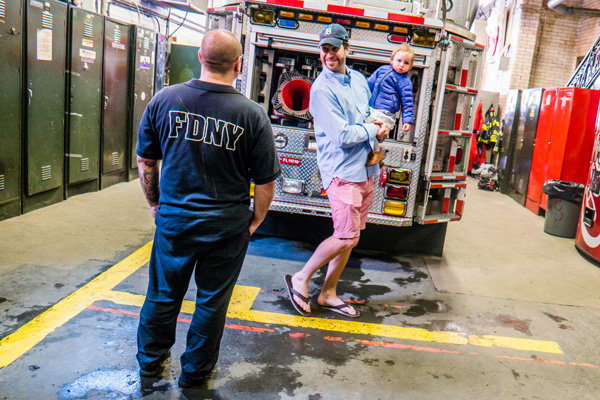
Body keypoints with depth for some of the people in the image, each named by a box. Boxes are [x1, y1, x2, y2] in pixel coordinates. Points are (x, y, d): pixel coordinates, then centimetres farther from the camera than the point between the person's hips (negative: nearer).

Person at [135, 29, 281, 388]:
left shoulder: (164, 100, -5)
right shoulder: (252, 115, -14)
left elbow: (145, 161, 4)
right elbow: (266, 183, -9)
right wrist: (256, 219, 7)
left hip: (173, 219, 3)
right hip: (226, 225, -2)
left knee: (164, 293, 21)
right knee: (212, 300, 16)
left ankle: (151, 359, 42)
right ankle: (195, 371, 33)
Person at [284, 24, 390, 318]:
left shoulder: (359, 79, 12)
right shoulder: (322, 89, -13)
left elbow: (371, 114, 27)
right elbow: (342, 136, -20)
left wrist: (378, 126, 5)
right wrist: (374, 131, -6)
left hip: (365, 169, 8)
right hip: (343, 171, -8)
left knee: (349, 236, 11)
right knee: (346, 237, -11)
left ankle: (328, 294, 23)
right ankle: (301, 279, 9)